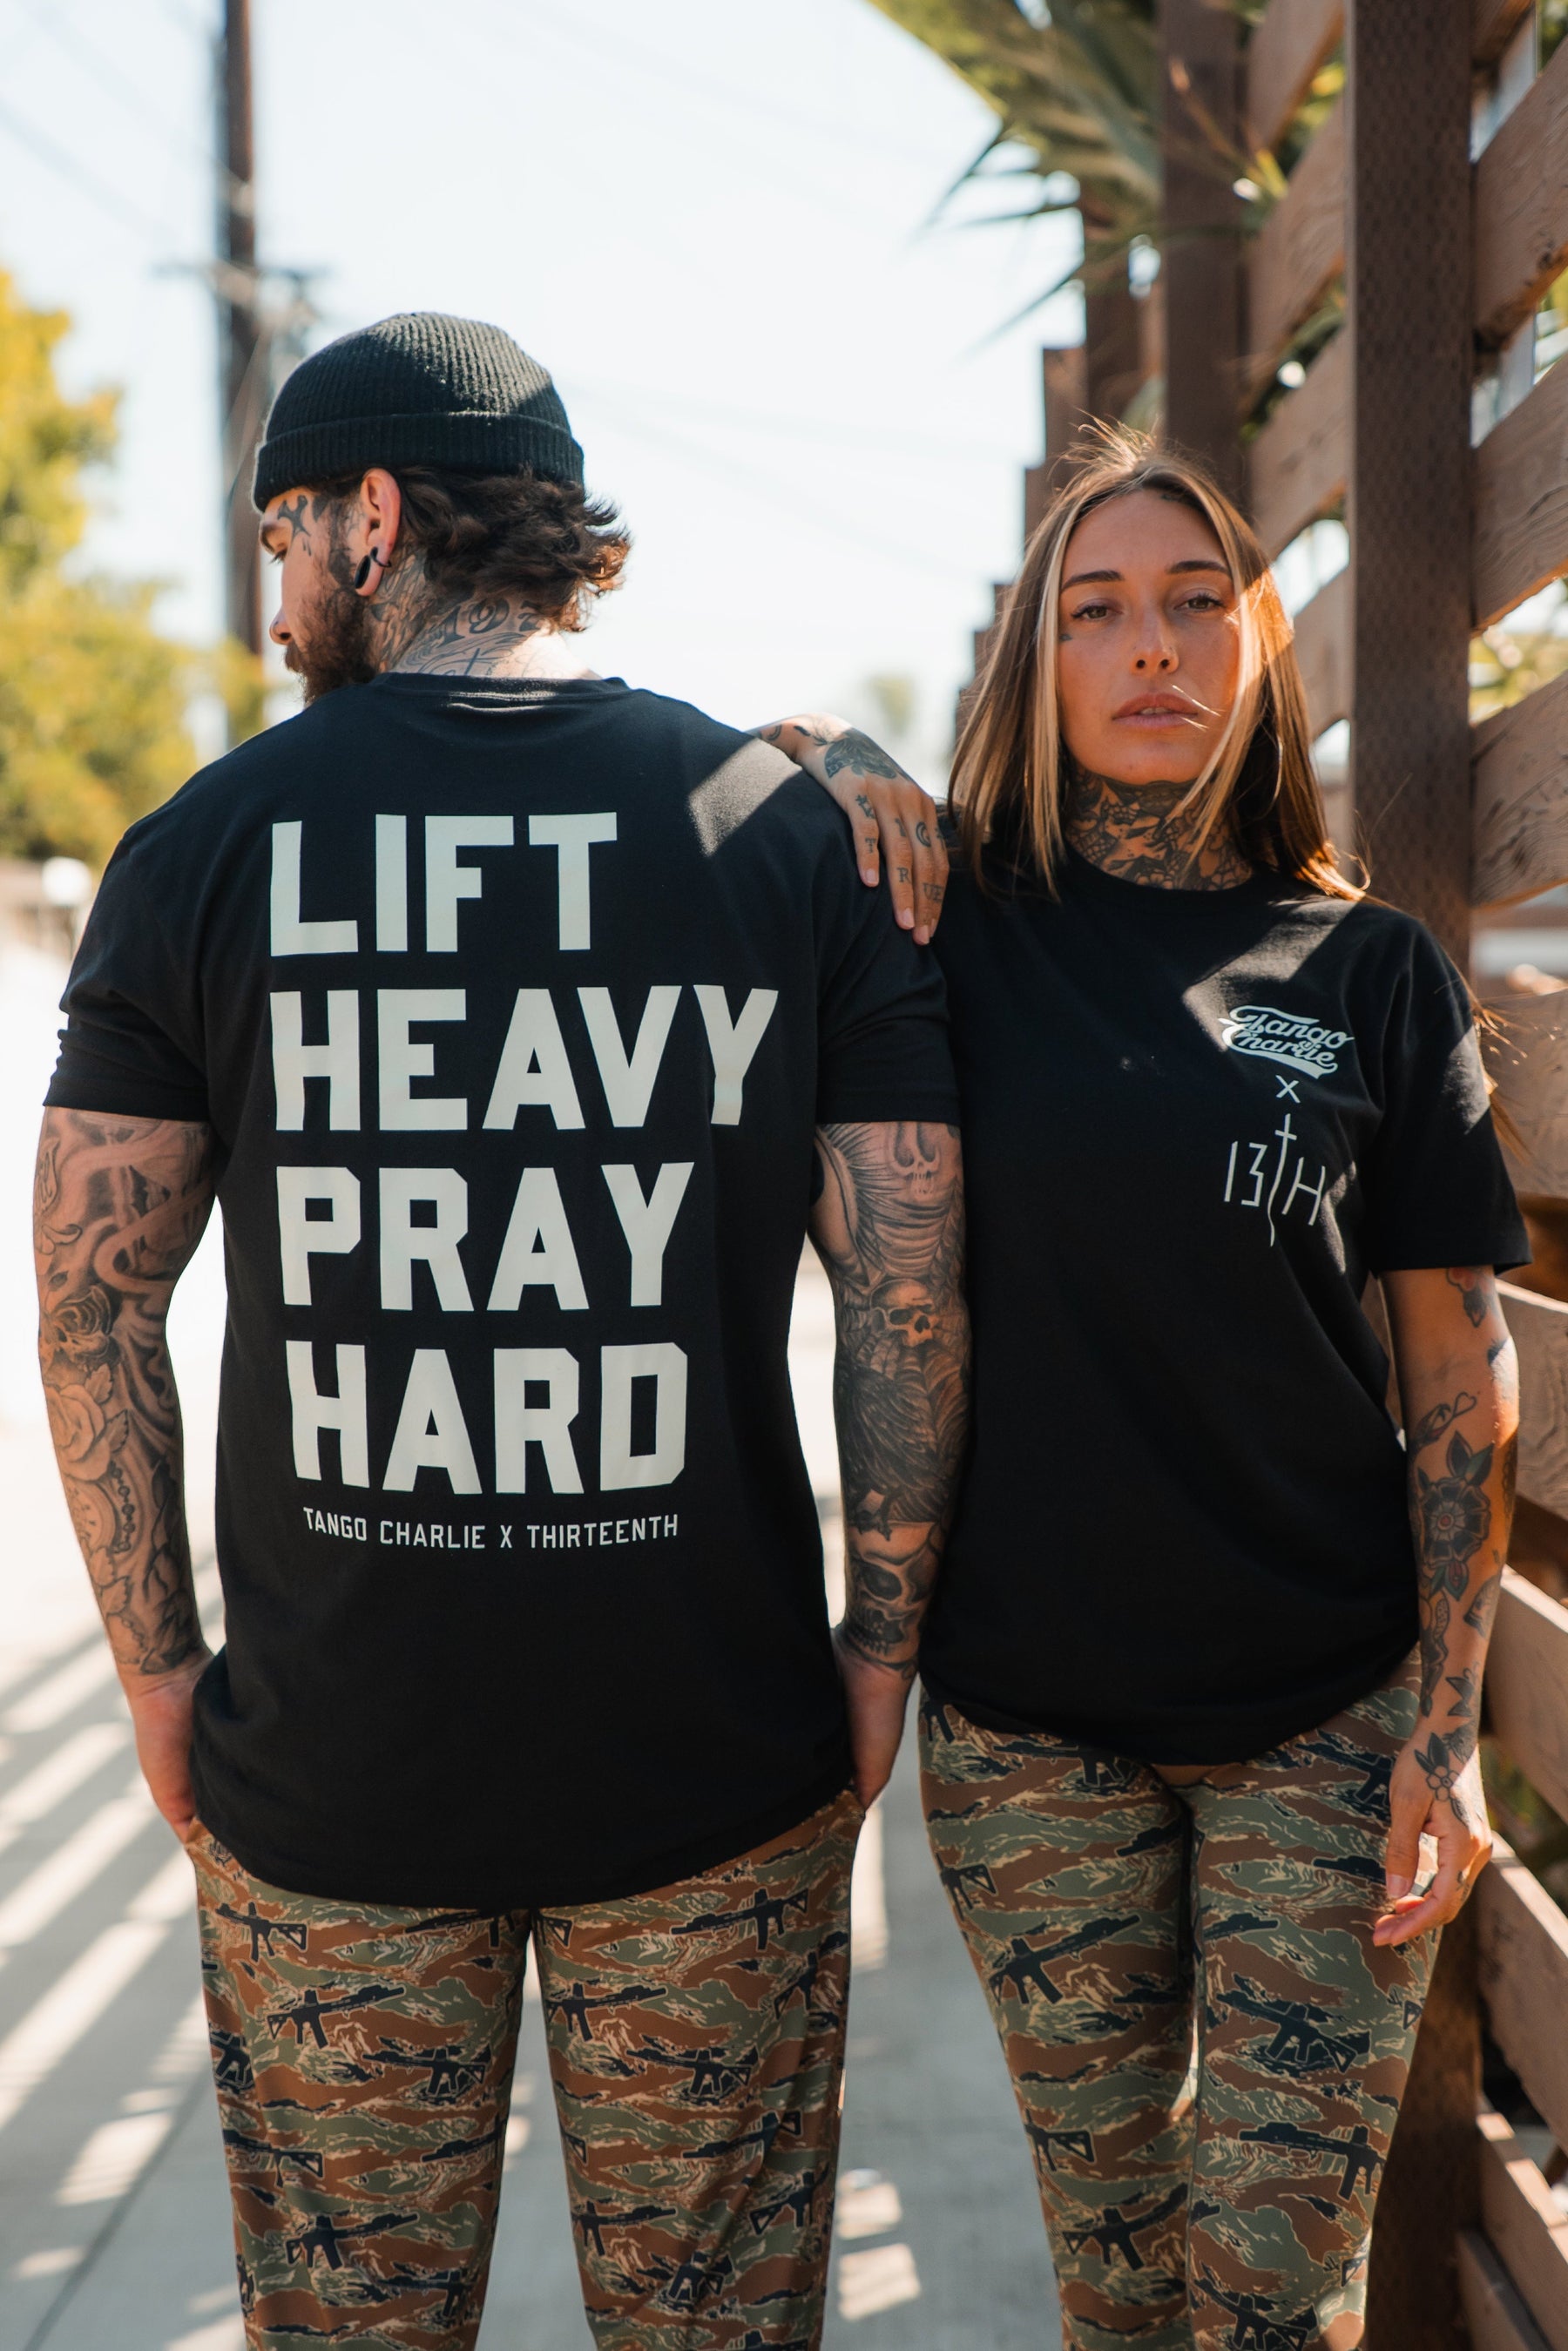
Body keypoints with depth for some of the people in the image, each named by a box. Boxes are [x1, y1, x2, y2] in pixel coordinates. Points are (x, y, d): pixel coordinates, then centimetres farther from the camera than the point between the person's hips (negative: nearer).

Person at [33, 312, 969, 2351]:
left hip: (323, 1766, 0)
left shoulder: (205, 845, -4)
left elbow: (91, 1300, -3)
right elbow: (912, 1293, -5)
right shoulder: (796, 829, -2)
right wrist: (880, 1650, 5)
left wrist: (156, 1662, 7)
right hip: (719, 1760, 1)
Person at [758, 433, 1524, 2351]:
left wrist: (1448, 1726, -4)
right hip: (1026, 1721, 1)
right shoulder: (956, 915, -1)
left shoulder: (1375, 975, -1)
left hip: (1322, 1721, 0)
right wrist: (832, 756, -8)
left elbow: (1462, 1377, 1)